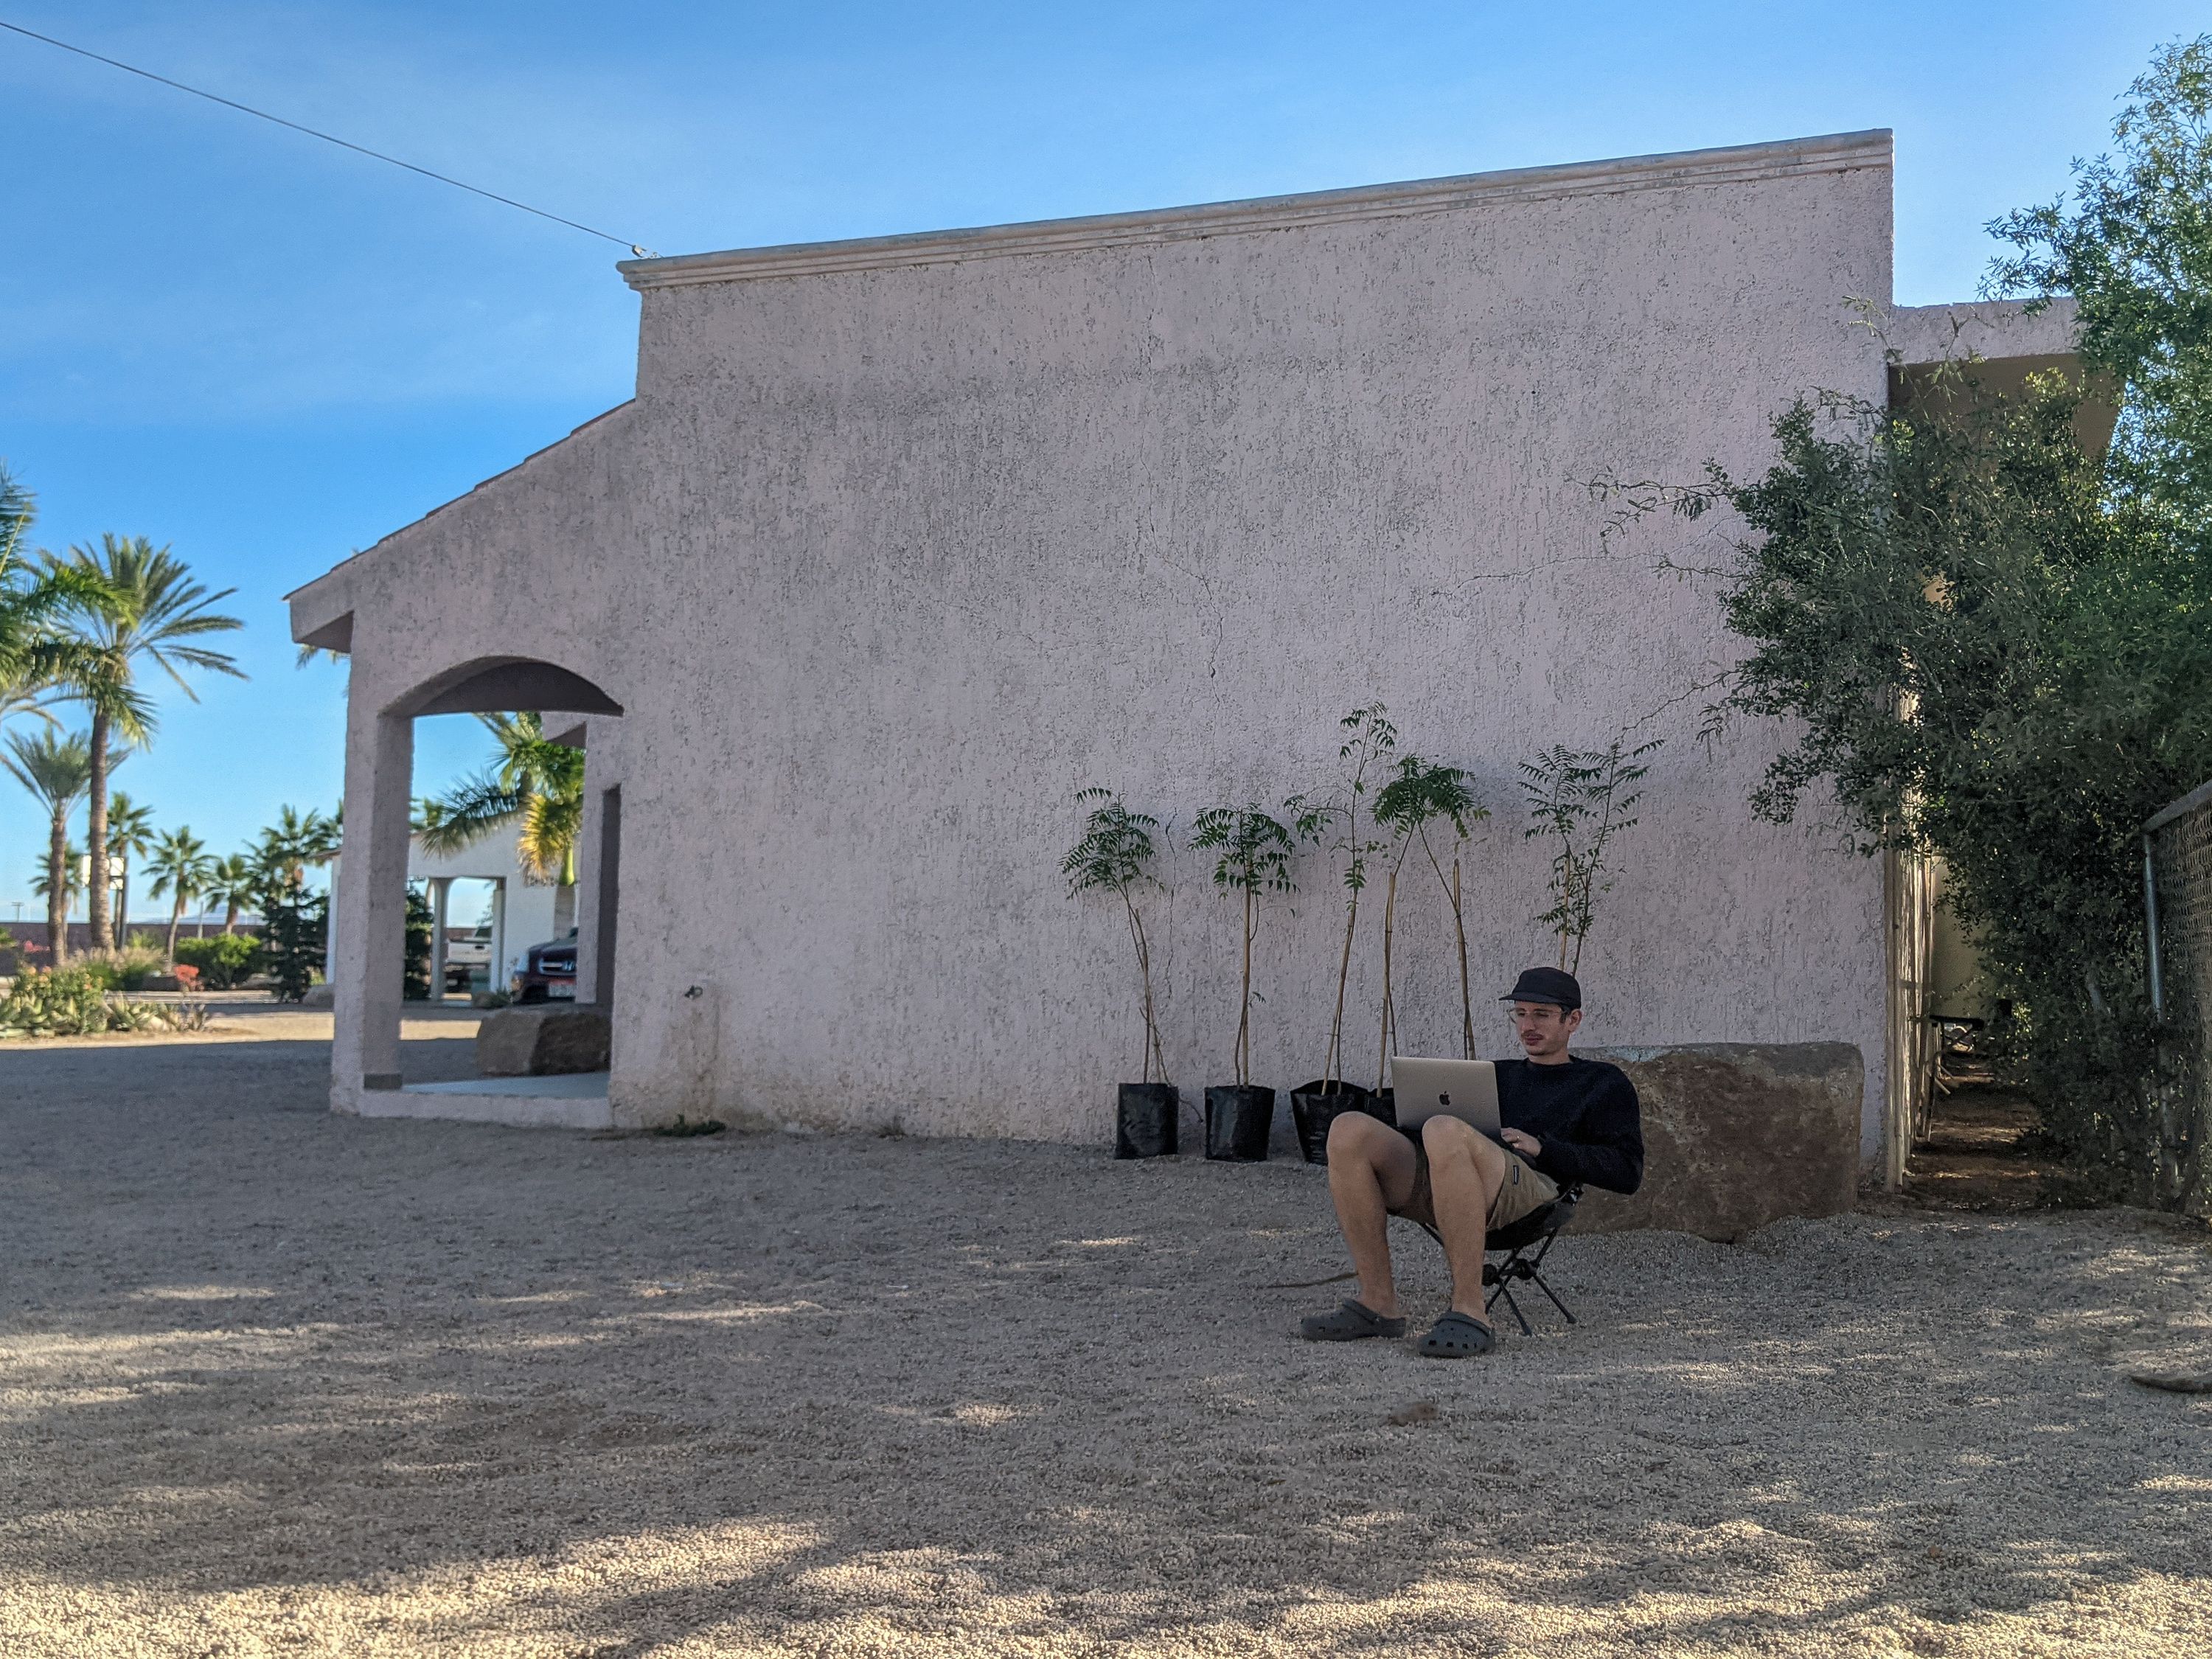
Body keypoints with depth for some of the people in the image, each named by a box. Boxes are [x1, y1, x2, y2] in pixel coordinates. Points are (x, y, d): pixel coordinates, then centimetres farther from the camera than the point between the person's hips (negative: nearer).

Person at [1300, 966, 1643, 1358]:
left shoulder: (1604, 1083, 23)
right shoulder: (1496, 1074, 38)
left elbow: (1627, 1171, 8)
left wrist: (1543, 1149, -3)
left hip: (1529, 1185, -5)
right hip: (1433, 1189, 6)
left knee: (1445, 1132, -38)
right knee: (1350, 1130, -21)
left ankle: (1470, 1312, -34)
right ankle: (1378, 1302, -20)